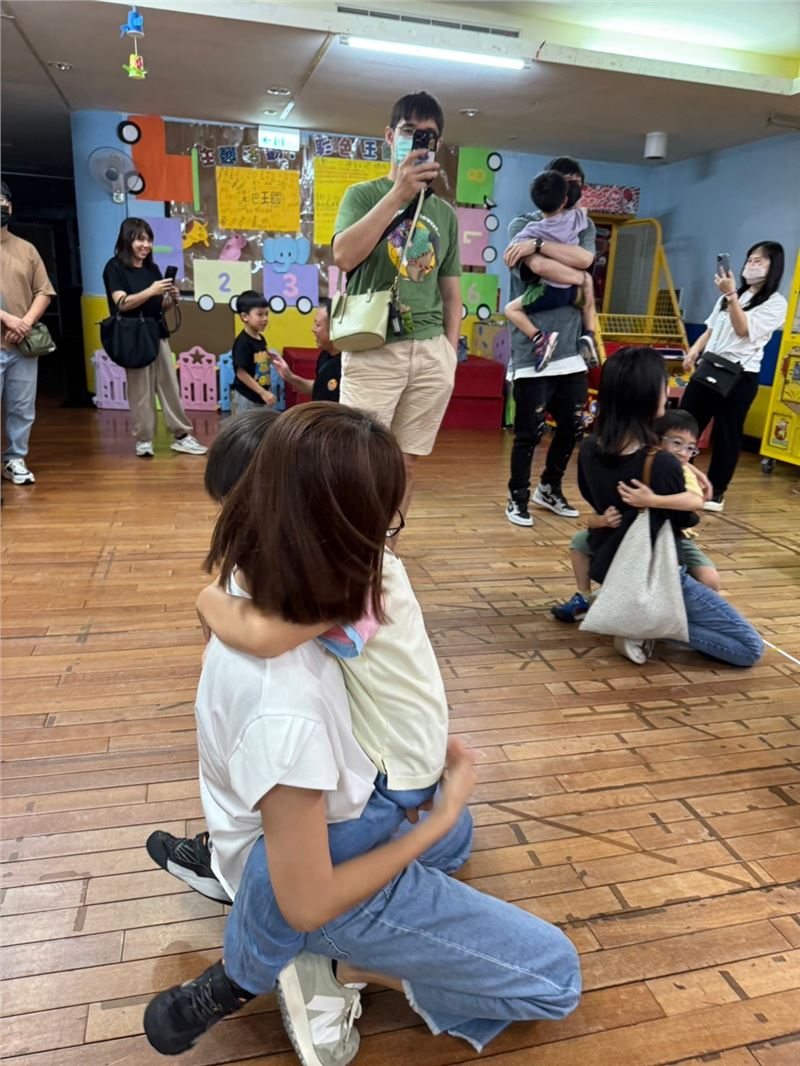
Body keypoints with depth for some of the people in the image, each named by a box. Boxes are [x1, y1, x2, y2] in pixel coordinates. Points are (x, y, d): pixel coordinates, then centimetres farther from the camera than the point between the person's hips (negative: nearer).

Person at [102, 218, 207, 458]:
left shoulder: (152, 268, 14)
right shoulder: (115, 267, -3)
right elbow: (122, 303, -16)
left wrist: (171, 298, -5)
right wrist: (150, 291, -27)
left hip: (158, 333, 6)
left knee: (170, 386, 5)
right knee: (140, 390, -3)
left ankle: (181, 436, 10)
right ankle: (143, 440, 6)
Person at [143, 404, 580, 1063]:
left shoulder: (253, 586, -18)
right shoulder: (285, 708, -41)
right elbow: (307, 905, -27)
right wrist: (440, 817, -16)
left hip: (324, 817, 8)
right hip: (319, 874, -8)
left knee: (456, 833, 39)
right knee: (557, 979, 4)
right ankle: (293, 972, 2)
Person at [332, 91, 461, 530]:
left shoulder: (445, 213, 17)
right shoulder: (364, 194, 7)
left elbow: (451, 291, 18)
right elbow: (344, 256, -13)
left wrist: (450, 353, 8)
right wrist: (398, 194, -12)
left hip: (430, 351, 4)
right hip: (375, 348, -3)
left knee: (404, 463, 7)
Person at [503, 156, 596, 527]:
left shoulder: (584, 226, 16)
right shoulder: (523, 225, 2)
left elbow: (585, 259, -8)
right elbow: (540, 268, -16)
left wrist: (538, 244, -12)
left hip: (571, 350, 5)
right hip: (532, 350, -5)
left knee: (573, 427, 11)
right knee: (530, 432, -2)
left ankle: (550, 489, 31)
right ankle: (518, 498, 17)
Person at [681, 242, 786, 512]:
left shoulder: (775, 303, -3)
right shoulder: (732, 295, 19)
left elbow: (744, 330, -15)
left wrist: (731, 295, -20)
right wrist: (693, 351, 1)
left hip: (739, 376, -6)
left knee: (726, 435, 1)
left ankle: (716, 493, 12)